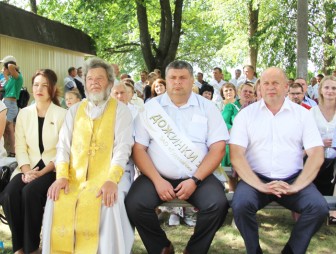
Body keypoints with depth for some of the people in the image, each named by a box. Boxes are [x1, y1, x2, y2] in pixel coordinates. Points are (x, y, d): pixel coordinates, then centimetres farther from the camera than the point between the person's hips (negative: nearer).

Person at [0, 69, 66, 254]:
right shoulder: (24, 114, 11)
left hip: (53, 169, -3)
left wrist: (42, 172, -18)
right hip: (30, 167, 4)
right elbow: (20, 146, 5)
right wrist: (26, 170, -13)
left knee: (30, 192, -31)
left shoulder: (62, 115, -1)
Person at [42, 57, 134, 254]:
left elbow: (123, 147, -8)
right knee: (57, 202, -22)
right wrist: (62, 176, -10)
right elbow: (63, 146, 8)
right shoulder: (74, 111, 15)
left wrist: (112, 180, -23)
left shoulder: (121, 110, 3)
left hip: (109, 174, -3)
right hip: (75, 175, 3)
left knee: (110, 203, -32)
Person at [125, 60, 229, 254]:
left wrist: (194, 180, -13)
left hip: (198, 177, 0)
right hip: (159, 176, 1)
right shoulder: (150, 107, 6)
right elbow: (139, 148, 1)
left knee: (218, 204, -27)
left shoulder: (207, 107, 5)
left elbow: (218, 149, -1)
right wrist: (157, 180, -13)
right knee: (134, 205, -24)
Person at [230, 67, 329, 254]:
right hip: (256, 178, -1)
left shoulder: (302, 114, 7)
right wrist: (260, 186, -19)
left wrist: (295, 187, -15)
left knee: (319, 207, -23)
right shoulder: (246, 114, 3)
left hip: (293, 179, 1)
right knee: (241, 205, -29)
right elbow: (236, 155, -7)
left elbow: (317, 154, -1)